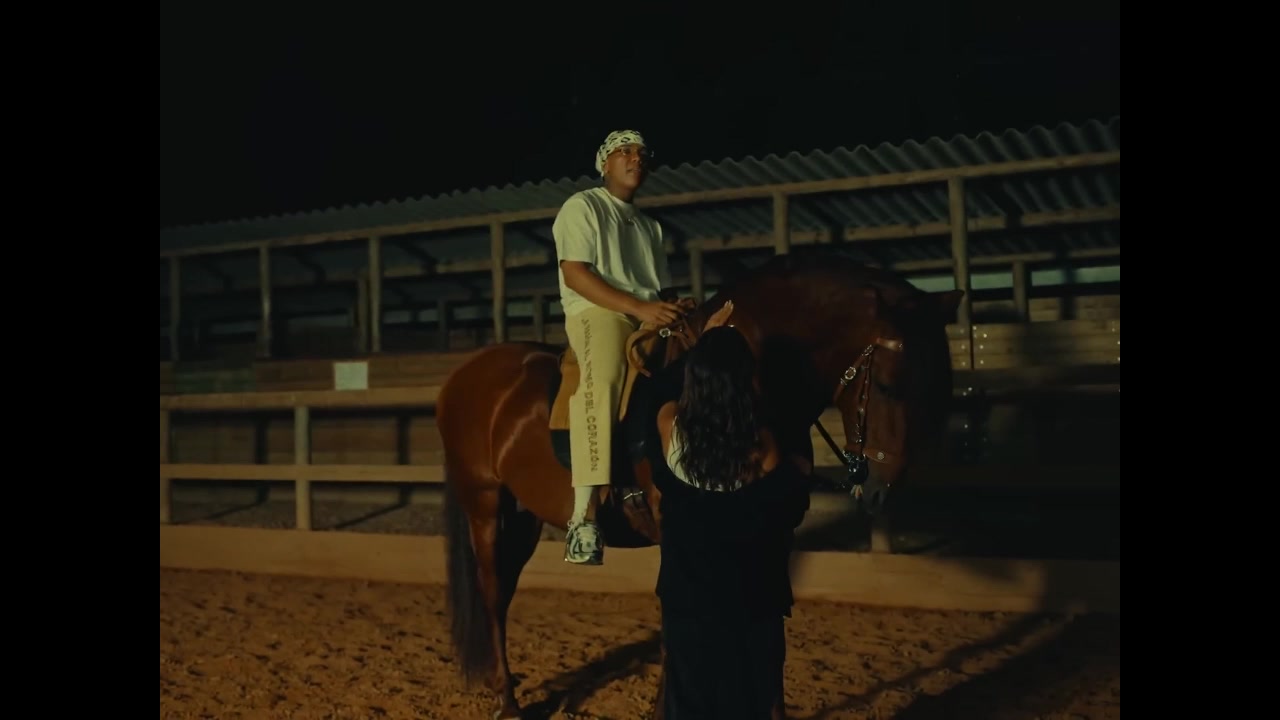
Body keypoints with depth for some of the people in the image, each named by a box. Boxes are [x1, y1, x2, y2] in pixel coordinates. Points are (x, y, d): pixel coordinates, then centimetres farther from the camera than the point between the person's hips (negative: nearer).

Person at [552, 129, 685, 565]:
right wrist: (637, 307, -16)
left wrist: (676, 313, 0)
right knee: (602, 384, -31)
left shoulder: (649, 225, 28)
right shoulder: (582, 206, 8)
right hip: (597, 314, -7)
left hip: (651, 320, 7)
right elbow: (576, 274, -7)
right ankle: (584, 521, -36)